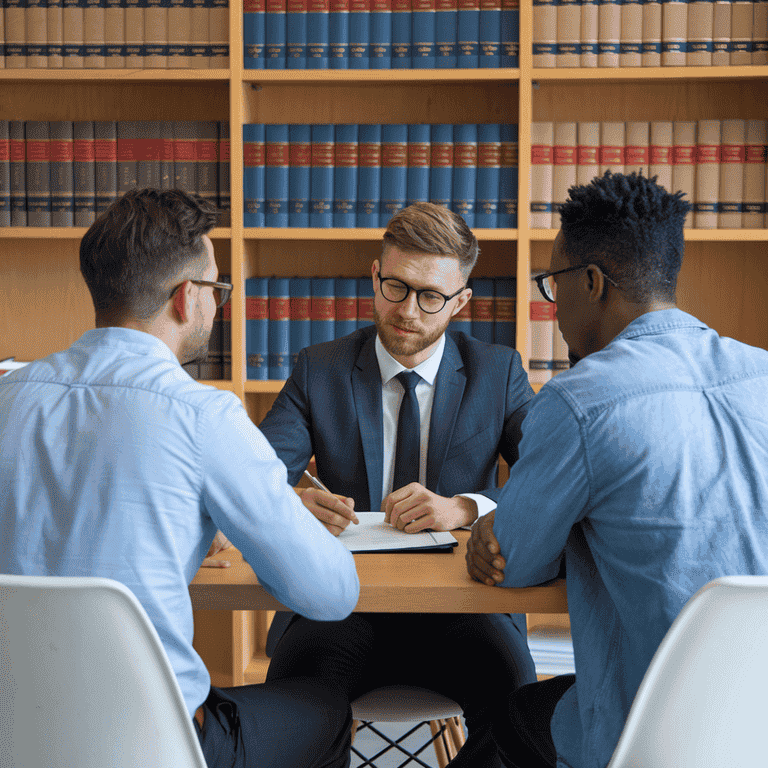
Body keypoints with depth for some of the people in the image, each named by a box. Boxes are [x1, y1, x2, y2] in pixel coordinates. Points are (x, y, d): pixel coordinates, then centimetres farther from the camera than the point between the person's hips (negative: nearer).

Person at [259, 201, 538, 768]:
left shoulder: (498, 372, 6)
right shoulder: (319, 371, 7)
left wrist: (465, 508, -24)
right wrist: (292, 506, -28)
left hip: (463, 602, 0)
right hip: (343, 599, 0)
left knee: (508, 681, -31)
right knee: (298, 670, -32)